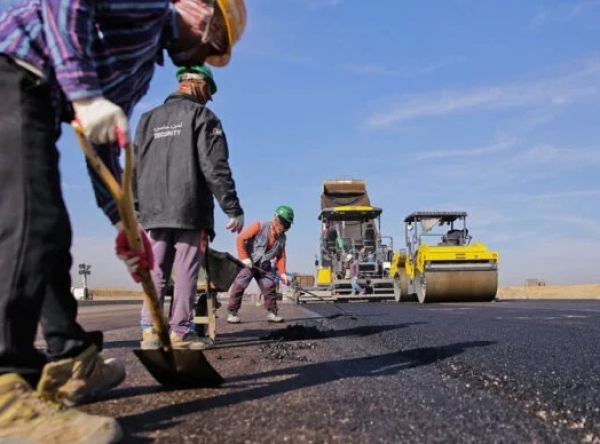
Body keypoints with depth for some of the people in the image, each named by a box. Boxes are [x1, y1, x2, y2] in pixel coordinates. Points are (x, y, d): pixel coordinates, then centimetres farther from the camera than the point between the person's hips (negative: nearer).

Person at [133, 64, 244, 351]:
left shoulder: (149, 118, 17)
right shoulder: (202, 116, 0)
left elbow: (134, 167, 15)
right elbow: (215, 167, -10)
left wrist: (136, 208, 19)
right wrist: (234, 209, -8)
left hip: (154, 211, 5)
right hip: (190, 210, -5)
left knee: (156, 271, 9)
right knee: (186, 271, -1)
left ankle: (150, 330, 6)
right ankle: (180, 332, 1)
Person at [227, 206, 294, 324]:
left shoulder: (282, 238, -2)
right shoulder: (259, 226, -20)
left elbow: (281, 257, 6)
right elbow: (240, 238, -20)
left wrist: (282, 273, -6)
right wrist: (244, 258, -23)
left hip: (264, 266, 5)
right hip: (248, 262, -5)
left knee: (270, 287, 1)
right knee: (239, 286, -12)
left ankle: (272, 313, 10)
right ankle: (232, 313, -4)